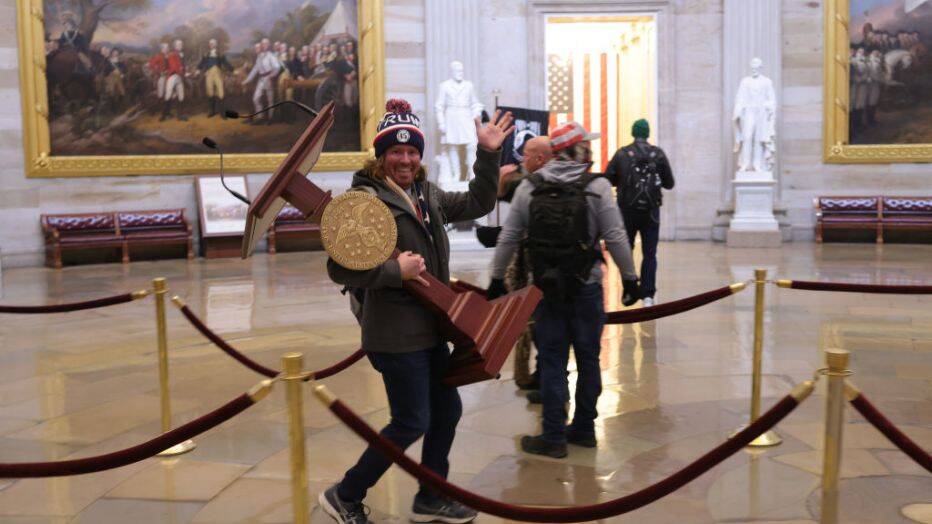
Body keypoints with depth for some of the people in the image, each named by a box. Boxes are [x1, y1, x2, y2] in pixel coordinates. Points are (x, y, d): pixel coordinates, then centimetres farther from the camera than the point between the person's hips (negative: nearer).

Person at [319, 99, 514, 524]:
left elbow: (477, 204, 18)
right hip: (396, 333, -9)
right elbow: (339, 268, -21)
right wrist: (395, 270, -23)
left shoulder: (427, 195, 9)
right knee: (412, 423, -1)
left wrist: (488, 154, 9)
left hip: (429, 329, 9)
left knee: (448, 411, 17)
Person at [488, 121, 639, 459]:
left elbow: (508, 237, 2)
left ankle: (554, 437, 10)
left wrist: (497, 278, 12)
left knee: (552, 361, 6)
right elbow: (615, 238, -8)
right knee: (588, 358, 13)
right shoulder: (597, 187, -7)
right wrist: (629, 276, 3)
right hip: (586, 288, -1)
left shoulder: (529, 187, 0)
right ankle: (584, 430, 23)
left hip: (546, 287, 1)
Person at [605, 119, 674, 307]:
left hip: (627, 210, 0)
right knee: (649, 254, 5)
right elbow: (669, 183, 2)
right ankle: (647, 295, -4)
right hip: (651, 212, 0)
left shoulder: (622, 153, -4)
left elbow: (608, 179, -5)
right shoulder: (658, 154, -1)